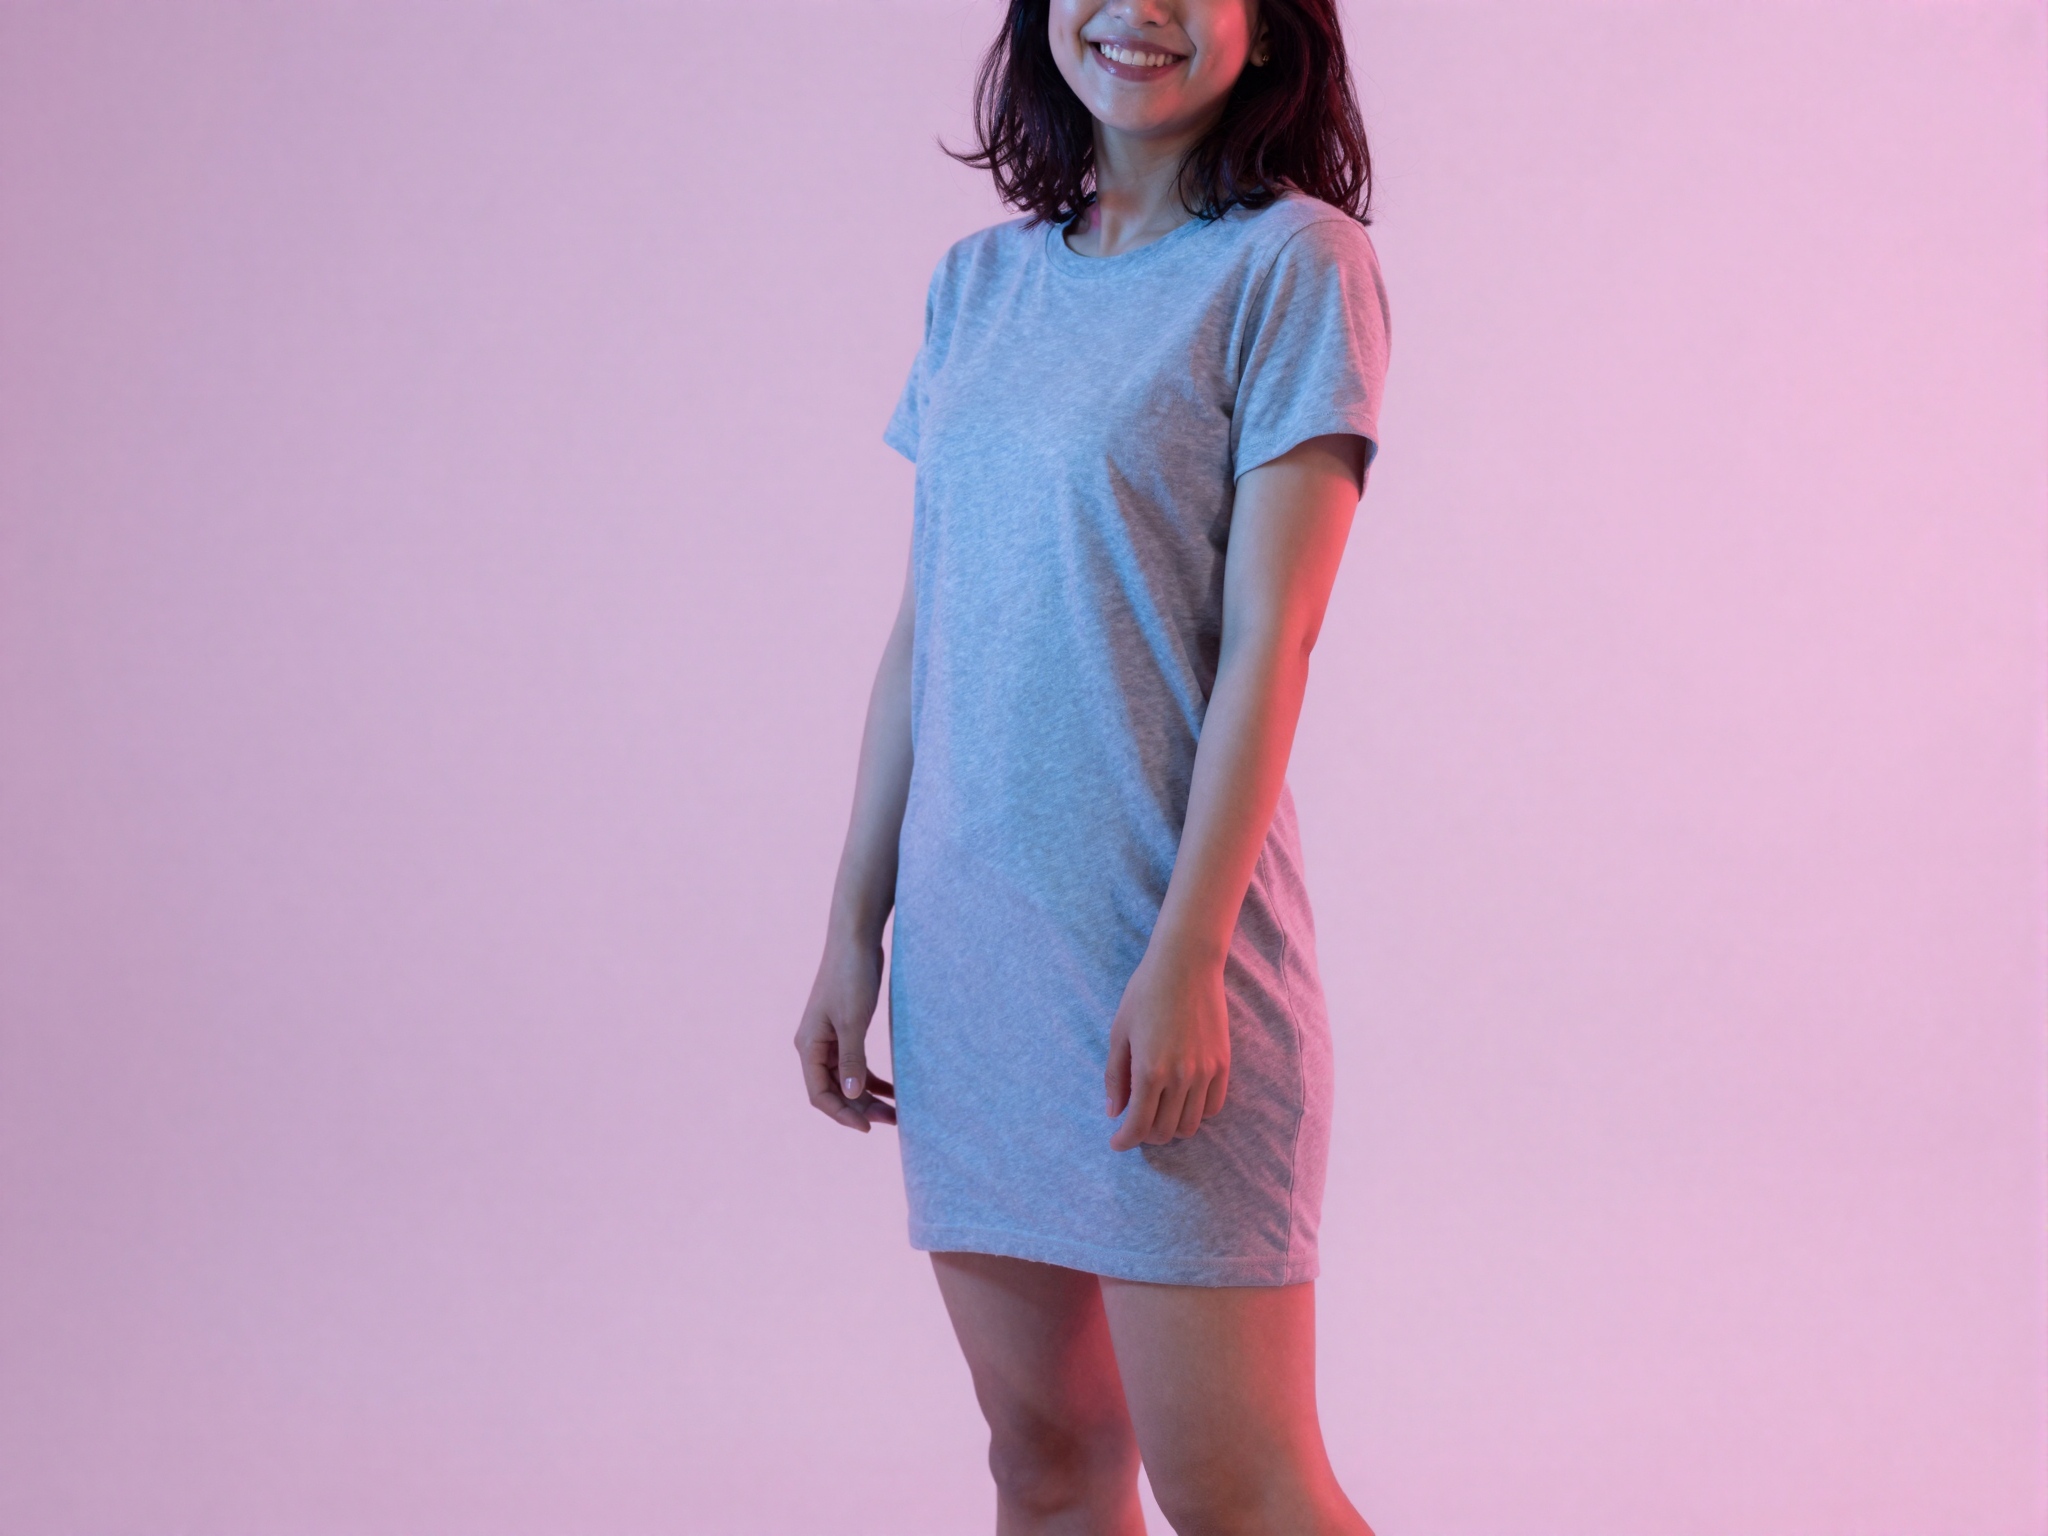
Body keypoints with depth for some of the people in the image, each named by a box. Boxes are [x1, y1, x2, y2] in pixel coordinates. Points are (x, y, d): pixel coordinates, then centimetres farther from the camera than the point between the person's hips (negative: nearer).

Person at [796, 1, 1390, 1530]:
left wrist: (1183, 959, -16)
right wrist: (854, 932, 10)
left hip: (1157, 940, -6)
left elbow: (1266, 643, -11)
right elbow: (919, 636, 14)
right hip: (968, 944, 6)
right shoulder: (982, 283, 13)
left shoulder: (1294, 264, -5)